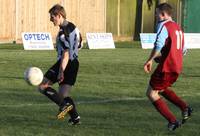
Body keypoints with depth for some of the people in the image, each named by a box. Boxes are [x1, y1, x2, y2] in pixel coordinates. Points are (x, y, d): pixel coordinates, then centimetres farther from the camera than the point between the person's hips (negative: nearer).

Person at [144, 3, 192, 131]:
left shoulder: (163, 25, -10)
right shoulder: (178, 27, 18)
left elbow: (158, 45, -26)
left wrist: (150, 60, -18)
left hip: (166, 67, -9)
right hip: (177, 67, 9)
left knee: (151, 93, 3)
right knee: (161, 88, 28)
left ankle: (172, 121, -1)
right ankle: (185, 107, 13)